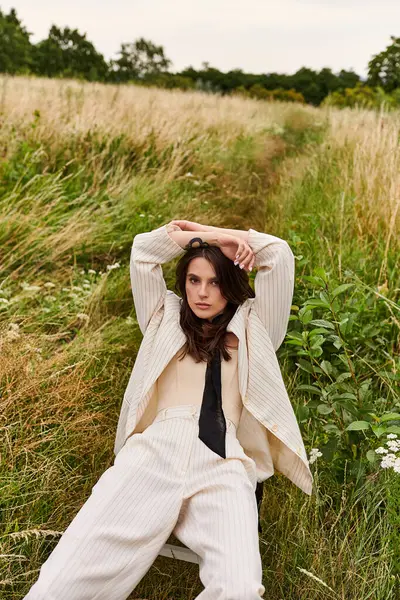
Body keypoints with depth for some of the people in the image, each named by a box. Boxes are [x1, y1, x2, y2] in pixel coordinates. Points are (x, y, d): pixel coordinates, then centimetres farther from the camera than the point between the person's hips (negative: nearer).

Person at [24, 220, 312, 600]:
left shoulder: (251, 327, 24)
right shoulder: (167, 321, 27)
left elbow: (280, 255, 19)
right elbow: (143, 252, 22)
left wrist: (212, 233, 22)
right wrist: (196, 238, 20)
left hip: (224, 462, 0)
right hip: (156, 449, 1)